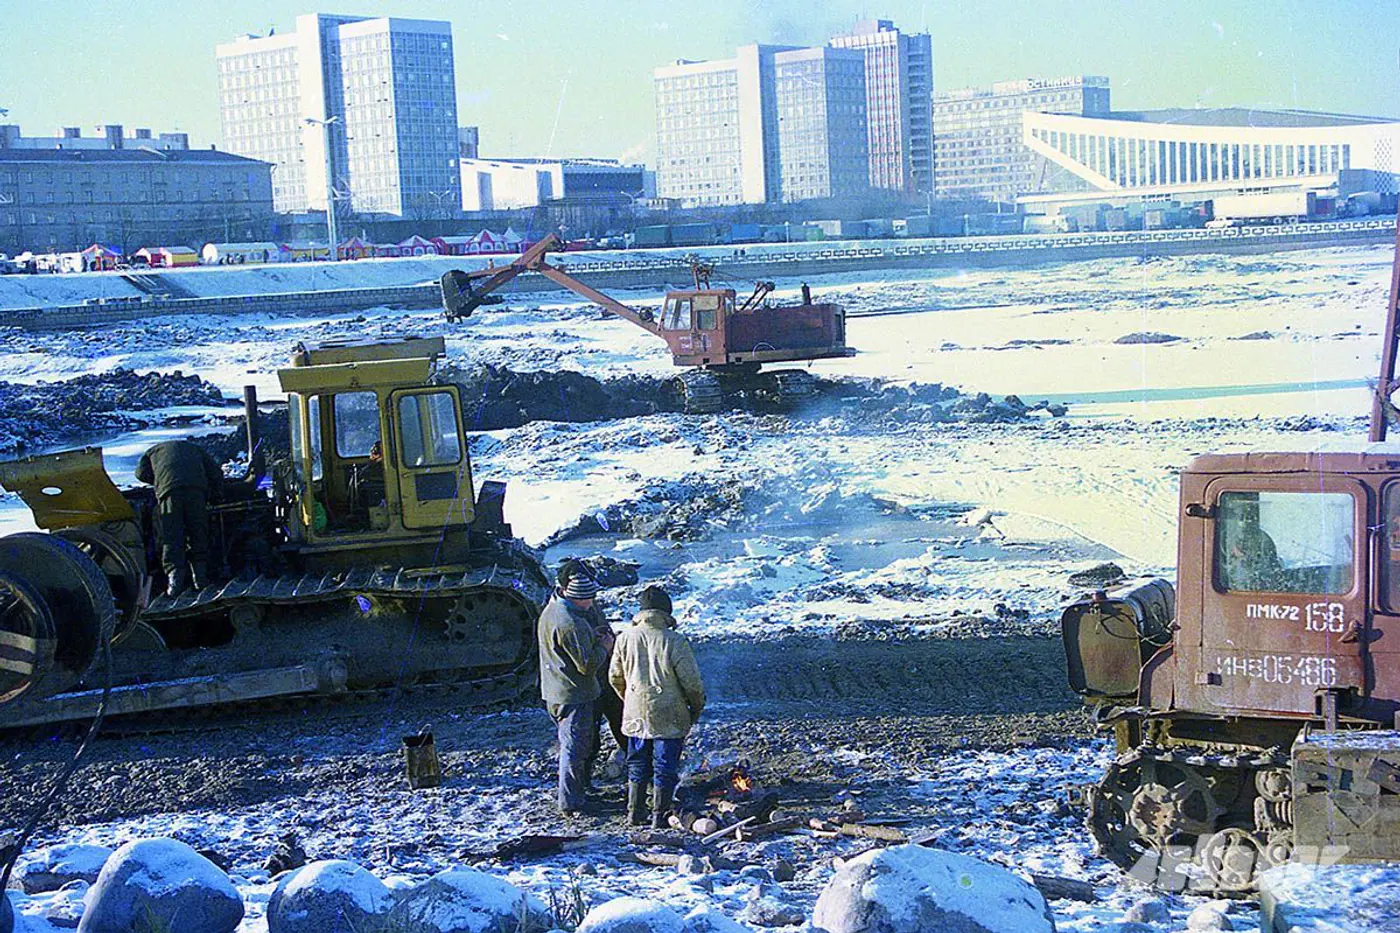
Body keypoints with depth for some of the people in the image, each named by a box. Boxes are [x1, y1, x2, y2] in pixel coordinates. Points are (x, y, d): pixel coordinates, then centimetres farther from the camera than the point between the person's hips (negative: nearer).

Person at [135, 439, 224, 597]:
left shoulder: (153, 451, 33)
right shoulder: (195, 448, 37)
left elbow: (142, 473, 19)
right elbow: (216, 472, 26)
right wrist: (214, 495, 32)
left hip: (169, 490, -2)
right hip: (196, 489, 2)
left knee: (171, 538, -3)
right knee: (198, 536, 12)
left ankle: (174, 579, -14)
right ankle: (200, 577, 12)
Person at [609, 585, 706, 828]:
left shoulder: (626, 638, -4)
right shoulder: (675, 641, -16)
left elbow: (615, 676, 7)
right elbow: (691, 680, -13)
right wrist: (697, 705, 5)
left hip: (635, 714, 4)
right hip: (669, 717, -4)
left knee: (637, 764, 17)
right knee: (665, 767, 8)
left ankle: (635, 812, 23)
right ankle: (660, 815, 12)